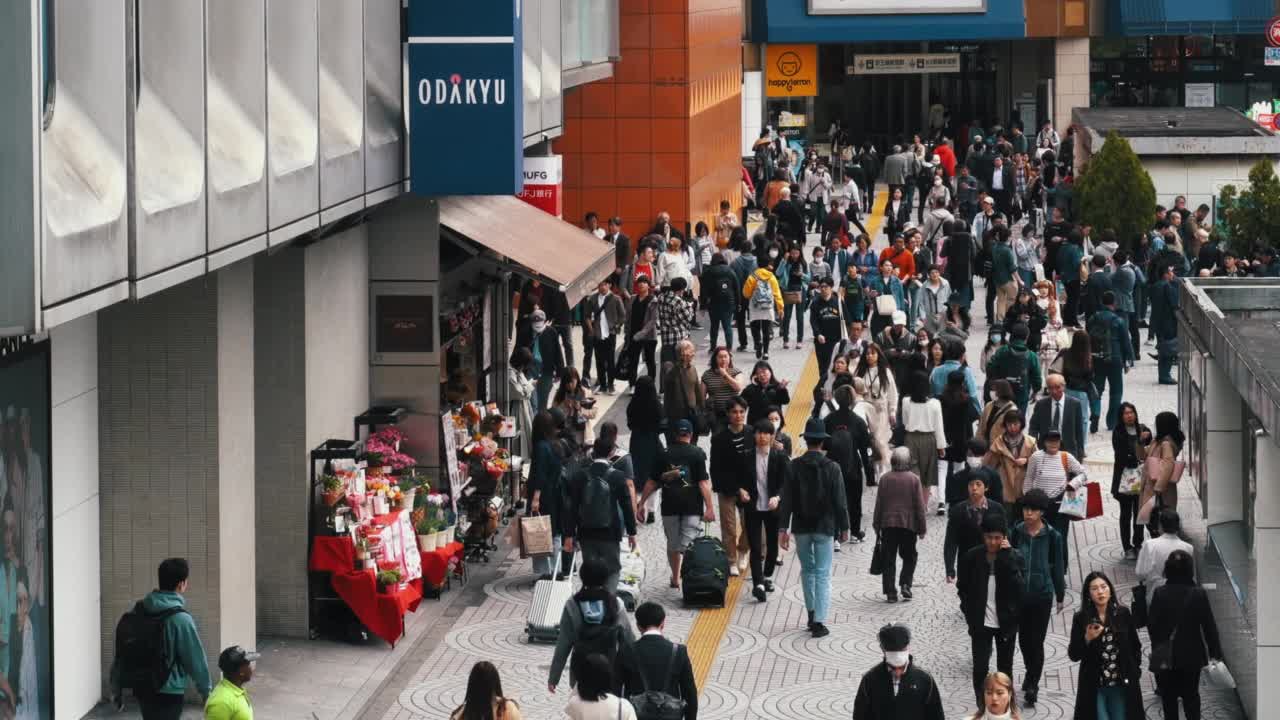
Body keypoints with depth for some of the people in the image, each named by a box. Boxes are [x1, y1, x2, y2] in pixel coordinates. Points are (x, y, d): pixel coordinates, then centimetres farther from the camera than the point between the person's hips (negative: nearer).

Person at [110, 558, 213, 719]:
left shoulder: (139, 610, 3)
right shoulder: (180, 619, -17)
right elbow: (195, 658, -10)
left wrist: (117, 685, 16)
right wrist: (206, 691, 5)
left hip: (141, 687, 7)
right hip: (168, 692, -7)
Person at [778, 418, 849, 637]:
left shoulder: (794, 467, -5)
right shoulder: (831, 468, -9)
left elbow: (786, 500, -5)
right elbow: (839, 501, -7)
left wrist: (782, 529, -2)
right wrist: (844, 528, 3)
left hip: (801, 528, 2)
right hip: (825, 527, -2)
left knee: (807, 570, 20)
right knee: (823, 574, 0)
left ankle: (811, 614, 27)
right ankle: (819, 621, -7)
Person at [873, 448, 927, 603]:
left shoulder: (885, 479, -3)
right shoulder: (914, 479, -6)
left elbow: (879, 503, 1)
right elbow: (919, 506, -4)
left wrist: (877, 525, 9)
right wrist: (922, 528, 4)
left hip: (888, 524, 1)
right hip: (909, 524, -1)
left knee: (889, 559, 5)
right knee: (909, 557, 15)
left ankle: (890, 591, 2)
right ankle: (905, 584, -2)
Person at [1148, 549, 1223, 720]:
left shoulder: (1160, 594, -15)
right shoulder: (1199, 594, -14)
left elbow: (1151, 624, -9)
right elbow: (1209, 625, -9)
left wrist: (1157, 646, 7)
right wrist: (1215, 650, 3)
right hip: (1192, 654, 1)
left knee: (1168, 695, 14)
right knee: (1191, 694, 16)